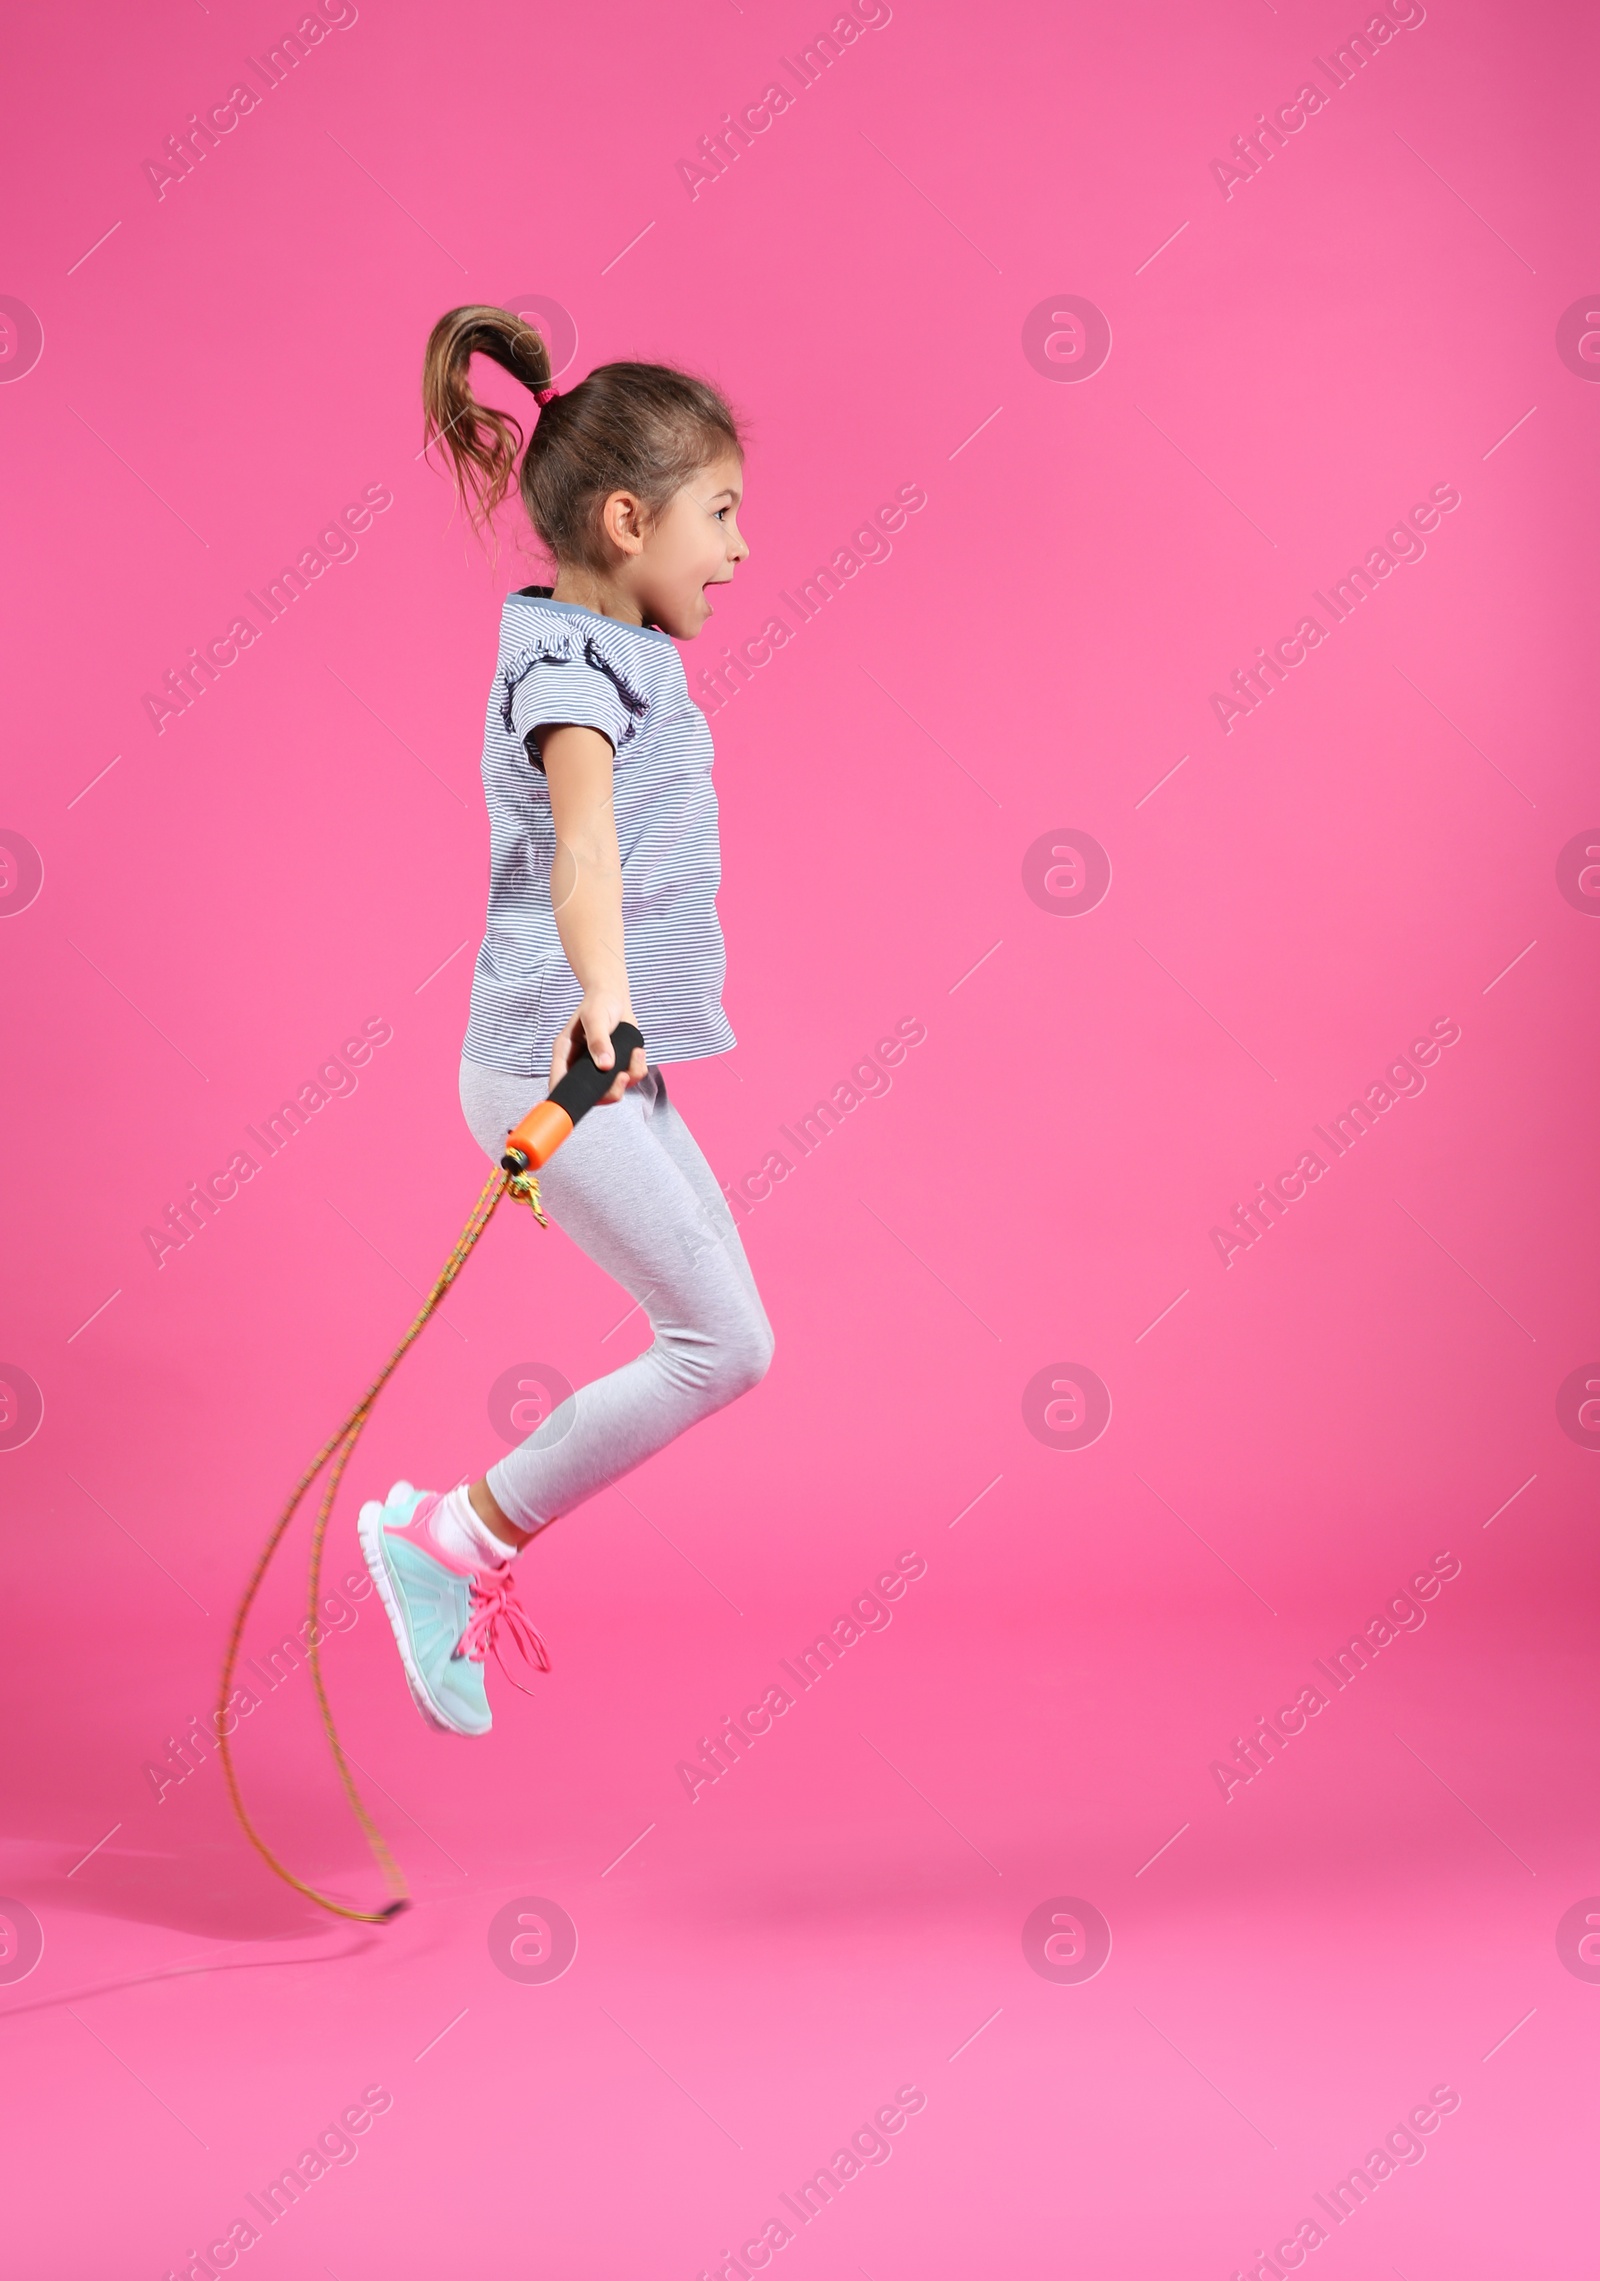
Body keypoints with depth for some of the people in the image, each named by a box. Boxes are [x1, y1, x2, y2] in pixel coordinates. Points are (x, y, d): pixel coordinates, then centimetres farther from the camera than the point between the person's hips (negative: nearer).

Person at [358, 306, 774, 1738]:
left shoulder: (622, 650, 17)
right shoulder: (571, 659, -14)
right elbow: (580, 837, -34)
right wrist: (601, 990, -51)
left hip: (607, 1062, 10)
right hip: (558, 1060, -10)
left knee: (716, 1340, 12)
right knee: (725, 1348, -10)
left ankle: (469, 1548, 19)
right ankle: (450, 1535, 1)